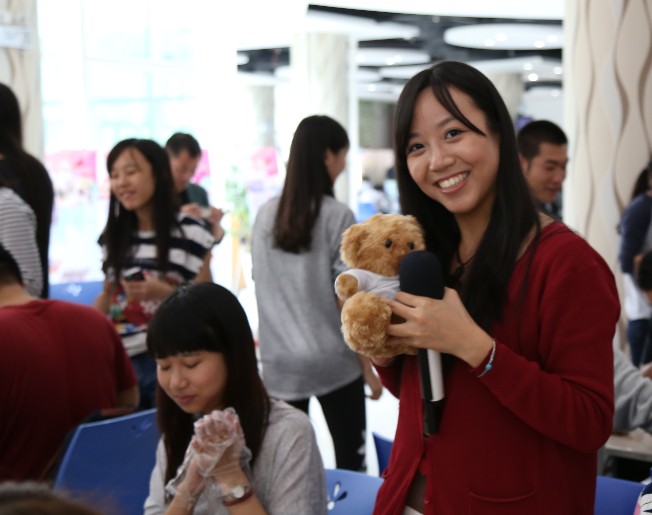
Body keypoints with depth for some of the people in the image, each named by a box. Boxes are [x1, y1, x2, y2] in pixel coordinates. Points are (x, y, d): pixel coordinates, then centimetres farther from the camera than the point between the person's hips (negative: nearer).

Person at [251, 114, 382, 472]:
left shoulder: (266, 214, 4)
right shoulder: (337, 216, -9)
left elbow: (264, 287, 12)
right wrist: (368, 364, -2)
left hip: (278, 363, 4)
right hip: (333, 362, -4)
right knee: (350, 461, 8)